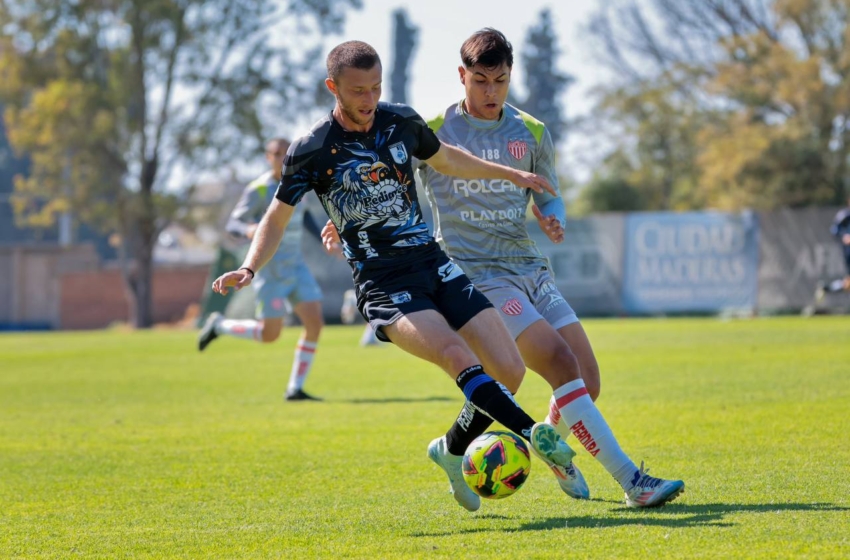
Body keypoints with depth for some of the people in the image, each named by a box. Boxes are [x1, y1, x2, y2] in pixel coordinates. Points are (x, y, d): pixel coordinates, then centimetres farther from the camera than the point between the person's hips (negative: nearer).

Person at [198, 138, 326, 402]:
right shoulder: (258, 189, -13)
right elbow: (232, 224, -13)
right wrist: (247, 230, -35)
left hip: (296, 266, 6)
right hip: (270, 269, -6)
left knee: (315, 323, -9)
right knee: (270, 334, -3)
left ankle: (295, 389, 0)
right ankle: (219, 325, 24)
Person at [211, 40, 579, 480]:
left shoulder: (401, 121, 5)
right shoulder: (311, 151, -7)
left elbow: (446, 160, 26)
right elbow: (277, 217, 3)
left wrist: (511, 174, 29)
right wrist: (249, 269, -13)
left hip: (434, 265, 5)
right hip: (383, 285, -5)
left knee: (510, 370, -6)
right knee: (456, 355, -32)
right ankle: (534, 434, -45)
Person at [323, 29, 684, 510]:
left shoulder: (532, 133, 9)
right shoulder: (433, 132, -2)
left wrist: (554, 221, -4)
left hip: (531, 269, 5)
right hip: (477, 274, -5)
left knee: (587, 382, -1)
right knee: (562, 365, -21)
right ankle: (632, 482, -22)